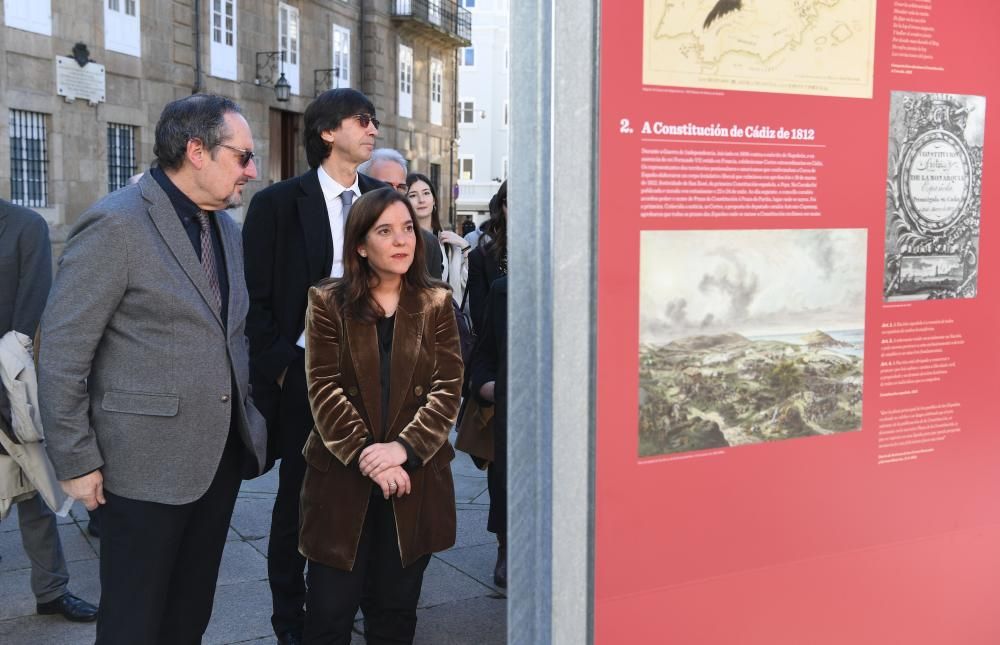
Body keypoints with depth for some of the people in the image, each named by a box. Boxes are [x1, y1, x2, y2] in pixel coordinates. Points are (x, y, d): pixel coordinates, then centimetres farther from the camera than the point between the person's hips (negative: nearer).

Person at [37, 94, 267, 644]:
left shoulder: (226, 226, 10)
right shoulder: (114, 224, -14)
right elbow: (62, 354, -14)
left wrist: (247, 419, 9)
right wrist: (77, 463, -12)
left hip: (223, 453, 7)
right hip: (149, 462, -7)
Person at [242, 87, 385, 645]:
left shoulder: (385, 200, 6)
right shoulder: (278, 203, -4)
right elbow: (255, 299, -4)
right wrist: (280, 367, -10)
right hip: (303, 377, -3)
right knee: (297, 499, 9)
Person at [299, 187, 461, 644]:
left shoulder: (436, 304, 6)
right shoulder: (328, 302, 1)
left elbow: (448, 388, -1)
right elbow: (324, 388, -7)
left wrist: (403, 448, -15)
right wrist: (365, 455, -17)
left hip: (414, 478, 2)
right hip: (343, 477, -1)